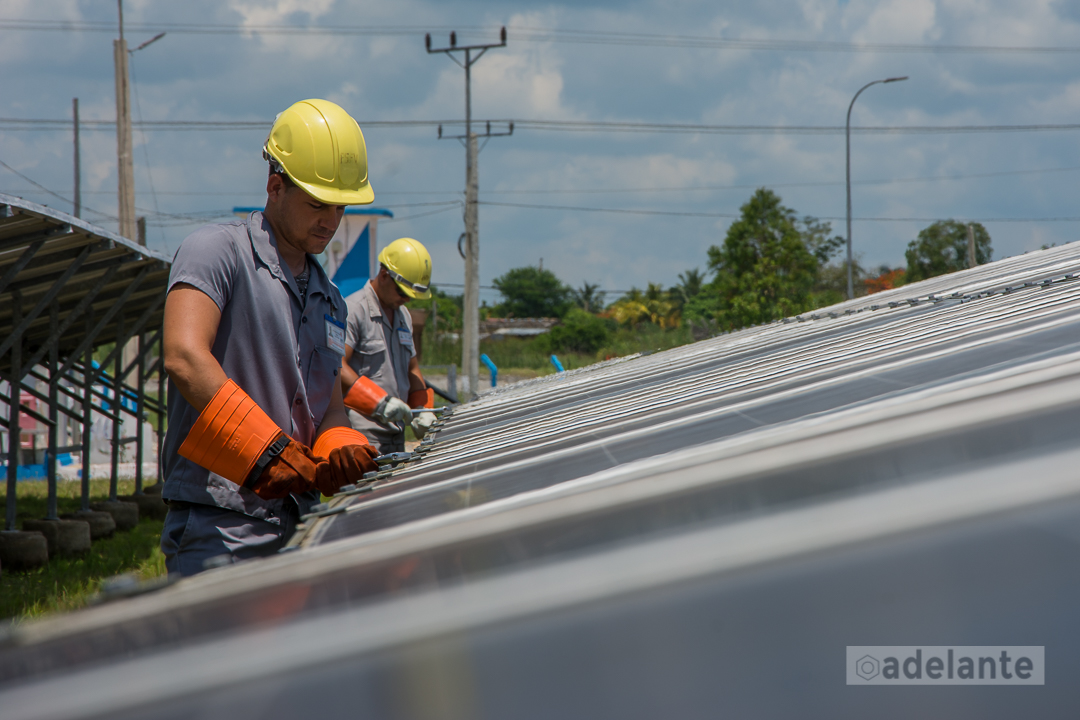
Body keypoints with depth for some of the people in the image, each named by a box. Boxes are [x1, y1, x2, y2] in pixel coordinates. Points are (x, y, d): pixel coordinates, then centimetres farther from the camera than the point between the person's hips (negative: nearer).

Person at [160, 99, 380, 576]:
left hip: (298, 526, 7)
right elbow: (184, 358, -19)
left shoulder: (328, 299, 22)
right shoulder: (216, 251, -3)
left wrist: (340, 450, -1)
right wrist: (271, 454, -24)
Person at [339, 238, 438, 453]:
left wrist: (422, 409, 9)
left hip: (396, 433, 8)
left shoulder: (403, 316, 20)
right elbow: (337, 367, -18)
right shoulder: (354, 310, -8)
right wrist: (381, 402, -22)